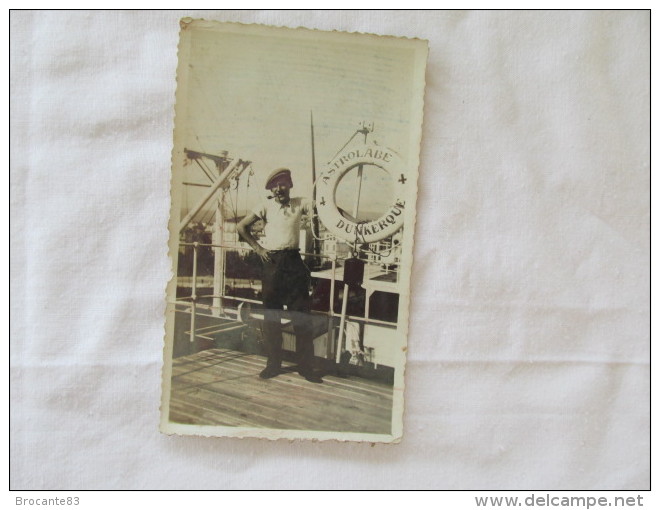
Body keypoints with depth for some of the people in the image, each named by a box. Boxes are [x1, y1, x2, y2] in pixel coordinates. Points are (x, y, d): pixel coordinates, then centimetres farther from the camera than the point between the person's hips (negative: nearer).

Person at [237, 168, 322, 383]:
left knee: (301, 312, 0)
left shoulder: (300, 203, 5)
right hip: (272, 262, 0)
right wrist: (257, 248, 3)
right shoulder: (266, 207, 3)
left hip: (294, 261, 0)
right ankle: (273, 363, 18)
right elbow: (242, 227, 9)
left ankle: (305, 365, 9)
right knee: (272, 313, 6)